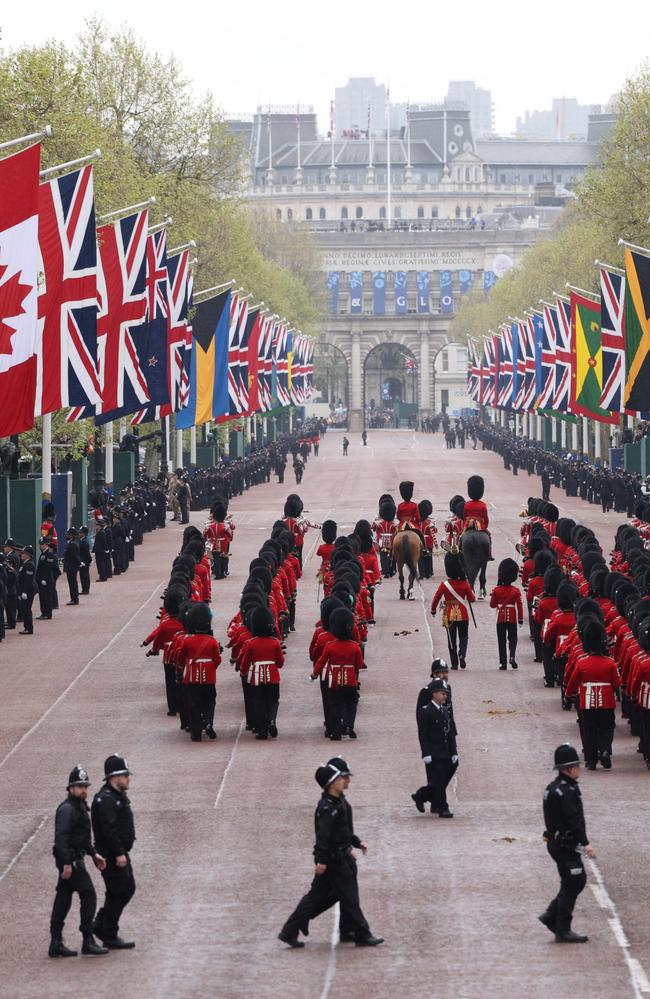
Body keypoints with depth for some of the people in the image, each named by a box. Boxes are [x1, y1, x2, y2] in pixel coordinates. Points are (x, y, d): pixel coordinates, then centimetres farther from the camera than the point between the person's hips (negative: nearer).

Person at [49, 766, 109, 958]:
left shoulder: (80, 807, 18)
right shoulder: (67, 809, -15)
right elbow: (61, 837, -23)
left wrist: (94, 854, 25)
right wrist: (67, 863, -27)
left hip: (74, 860, 10)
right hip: (71, 860, -10)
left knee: (63, 900, 9)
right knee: (88, 895, -9)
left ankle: (56, 943, 11)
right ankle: (88, 941, -7)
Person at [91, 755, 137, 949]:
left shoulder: (119, 797, 15)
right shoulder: (106, 799, -19)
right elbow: (109, 829, -25)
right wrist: (118, 854, -26)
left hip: (120, 853, 10)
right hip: (112, 856, -10)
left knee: (128, 889, 15)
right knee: (117, 893, -5)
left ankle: (100, 924, 22)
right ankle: (109, 937, 2)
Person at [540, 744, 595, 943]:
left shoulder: (553, 788, 13)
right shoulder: (566, 791, -19)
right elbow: (573, 820, -25)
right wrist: (585, 843, -25)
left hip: (556, 842, 10)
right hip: (565, 844, -10)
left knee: (578, 880, 16)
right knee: (572, 884, -3)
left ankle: (551, 916, 18)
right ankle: (563, 930, 2)